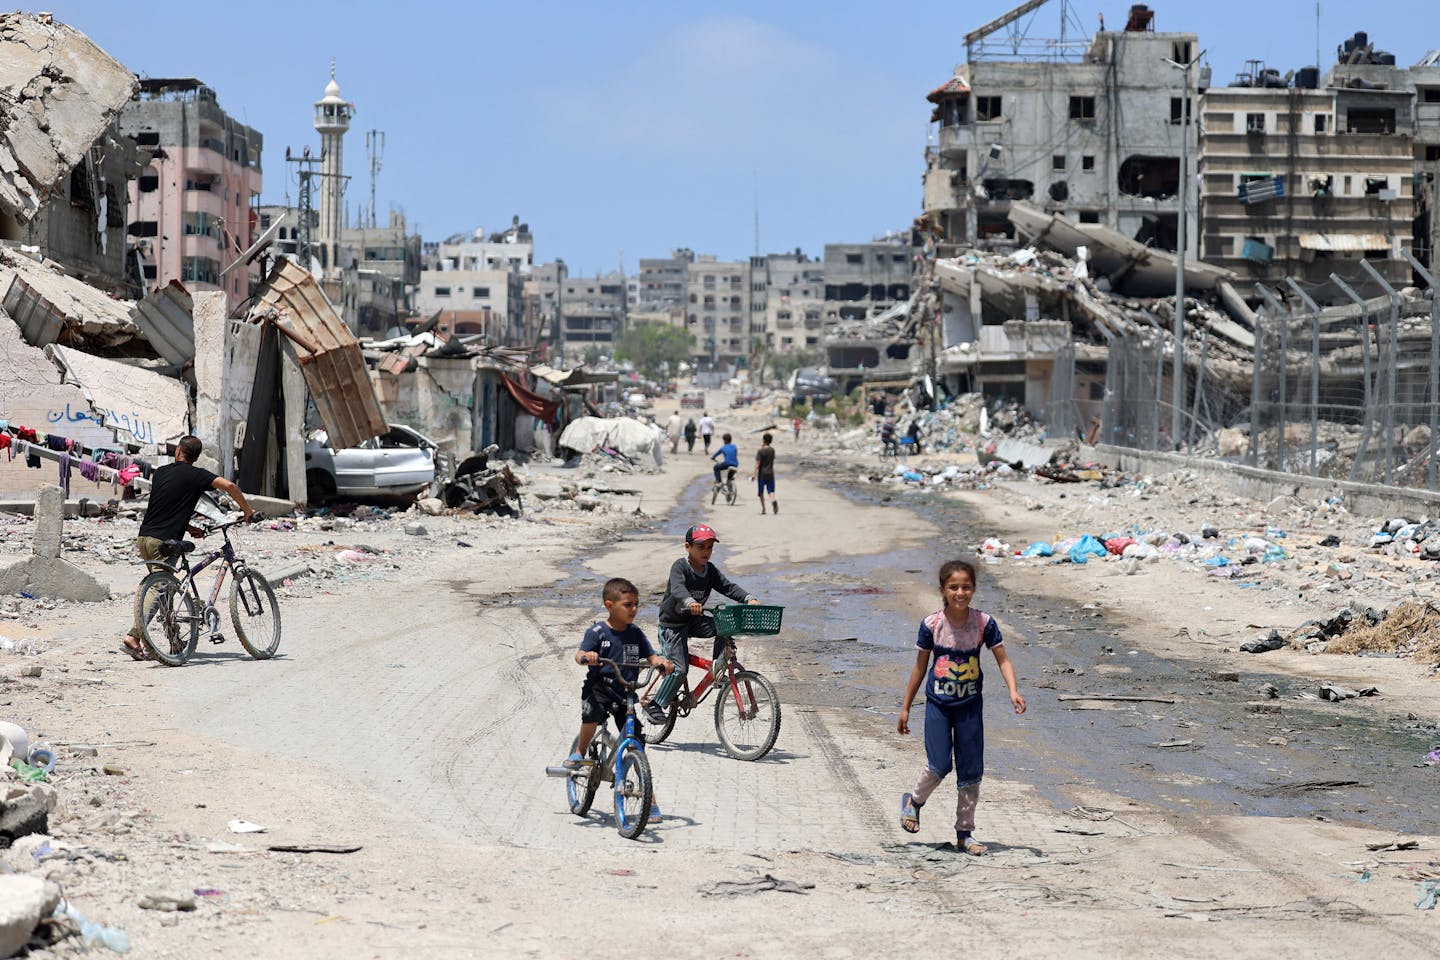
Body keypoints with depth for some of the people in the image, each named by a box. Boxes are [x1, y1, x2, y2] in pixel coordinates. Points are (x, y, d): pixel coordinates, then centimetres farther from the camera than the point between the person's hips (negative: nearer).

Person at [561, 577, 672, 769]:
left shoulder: (636, 634, 4)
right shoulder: (598, 632, -8)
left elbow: (651, 656, 4)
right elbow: (579, 654, -17)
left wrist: (661, 662, -20)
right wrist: (586, 657, -42)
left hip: (625, 692, 4)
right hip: (598, 687, -4)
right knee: (593, 714, -32)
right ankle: (579, 752, -9)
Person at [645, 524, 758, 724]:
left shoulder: (710, 571, 0)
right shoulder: (680, 566, -18)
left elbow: (729, 587, -8)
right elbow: (677, 588, -37)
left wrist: (749, 599, -28)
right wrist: (689, 602, -58)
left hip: (694, 621, 6)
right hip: (672, 624, -6)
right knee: (679, 668, -16)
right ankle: (654, 706, -4)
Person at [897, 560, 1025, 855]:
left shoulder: (984, 623, -9)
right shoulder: (932, 624, -9)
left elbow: (1003, 660, -5)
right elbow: (920, 667, 1)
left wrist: (1013, 691, -23)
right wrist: (906, 707, 5)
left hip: (970, 706, 2)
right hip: (938, 704, -1)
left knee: (970, 772, 4)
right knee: (939, 765, -14)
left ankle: (964, 833, 17)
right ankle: (914, 801, 17)